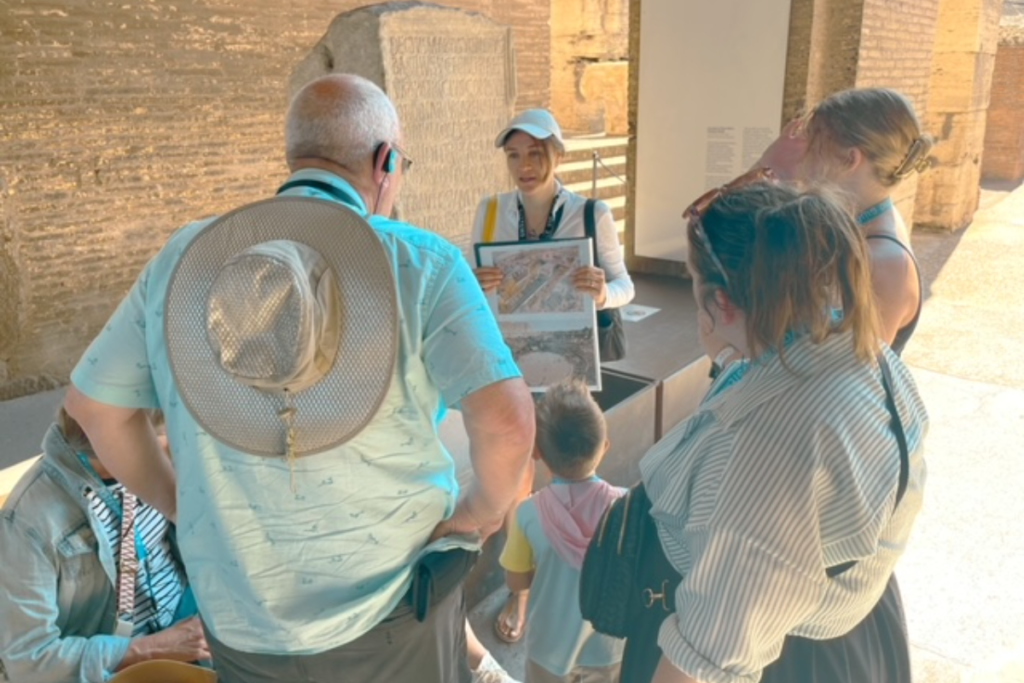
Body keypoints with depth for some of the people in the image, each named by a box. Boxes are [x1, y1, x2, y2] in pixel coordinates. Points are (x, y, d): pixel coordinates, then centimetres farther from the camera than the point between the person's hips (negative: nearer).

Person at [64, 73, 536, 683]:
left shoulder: (185, 258, -3)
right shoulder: (420, 262, -15)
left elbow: (92, 405, 5)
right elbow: (506, 421, -25)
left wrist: (180, 504, 15)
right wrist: (485, 510, -6)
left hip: (240, 620, 4)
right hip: (392, 612, -3)